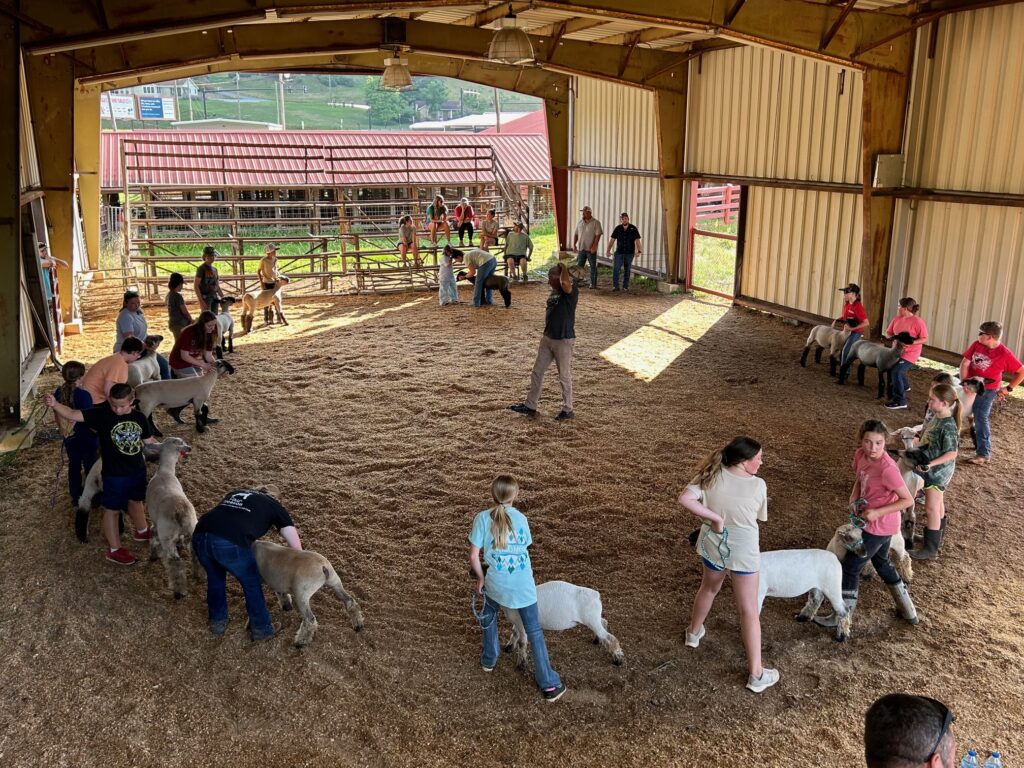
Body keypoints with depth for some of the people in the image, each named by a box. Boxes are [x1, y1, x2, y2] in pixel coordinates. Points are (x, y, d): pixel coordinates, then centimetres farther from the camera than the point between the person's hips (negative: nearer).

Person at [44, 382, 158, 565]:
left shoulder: (140, 418, -5)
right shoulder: (102, 414, -18)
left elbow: (149, 440, 10)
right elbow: (73, 414, -28)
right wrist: (55, 404, -44)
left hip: (138, 470, 5)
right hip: (114, 474, -5)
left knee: (136, 501, 28)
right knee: (113, 509, 10)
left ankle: (142, 531, 51)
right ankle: (114, 550, 23)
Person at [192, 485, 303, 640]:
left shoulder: (236, 493, 35)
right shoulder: (276, 507, 23)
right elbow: (296, 548, 22)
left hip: (199, 537, 5)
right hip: (230, 544, -5)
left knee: (214, 577, 33)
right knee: (251, 583, 22)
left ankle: (217, 621, 47)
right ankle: (261, 628, 34)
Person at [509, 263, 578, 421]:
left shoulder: (571, 290, -16)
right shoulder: (554, 291, 9)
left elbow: (565, 282, -41)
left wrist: (563, 267, -24)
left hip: (564, 340, -8)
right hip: (548, 338, 9)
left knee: (564, 377, 4)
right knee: (537, 373, 12)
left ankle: (568, 410, 19)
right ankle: (530, 406, 23)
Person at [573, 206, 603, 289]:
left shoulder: (595, 223, -7)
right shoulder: (580, 222, 9)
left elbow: (598, 235, -13)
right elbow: (576, 234, 14)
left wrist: (594, 246, -20)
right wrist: (574, 244, 3)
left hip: (591, 249, -4)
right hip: (581, 249, 4)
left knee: (593, 267, 4)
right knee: (578, 266, 2)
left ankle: (593, 284, 12)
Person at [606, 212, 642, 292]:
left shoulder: (633, 229, -4)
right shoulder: (618, 229, 0)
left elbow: (637, 240, -10)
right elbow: (612, 240, -1)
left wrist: (639, 251, -23)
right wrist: (608, 250, -9)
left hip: (629, 253, 0)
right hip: (619, 252, 0)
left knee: (627, 270, 8)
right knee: (615, 269, -9)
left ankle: (625, 286, 16)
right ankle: (615, 286, -4)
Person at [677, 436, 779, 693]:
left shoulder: (711, 475, -14)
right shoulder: (758, 485, -19)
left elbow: (685, 499, -25)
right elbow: (760, 517, -5)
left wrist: (715, 517, -19)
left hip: (713, 545, 4)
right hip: (743, 552, -3)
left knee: (709, 588, 31)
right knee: (749, 610, 7)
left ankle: (694, 633, 54)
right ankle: (756, 674, 14)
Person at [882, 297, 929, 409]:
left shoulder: (917, 322, -18)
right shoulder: (897, 319, 1)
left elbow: (924, 339, -16)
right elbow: (888, 332, 7)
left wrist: (909, 343, -29)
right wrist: (891, 337, -17)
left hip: (910, 353, -8)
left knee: (896, 372, -22)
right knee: (892, 370, 26)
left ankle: (900, 401, -16)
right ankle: (904, 386, 57)